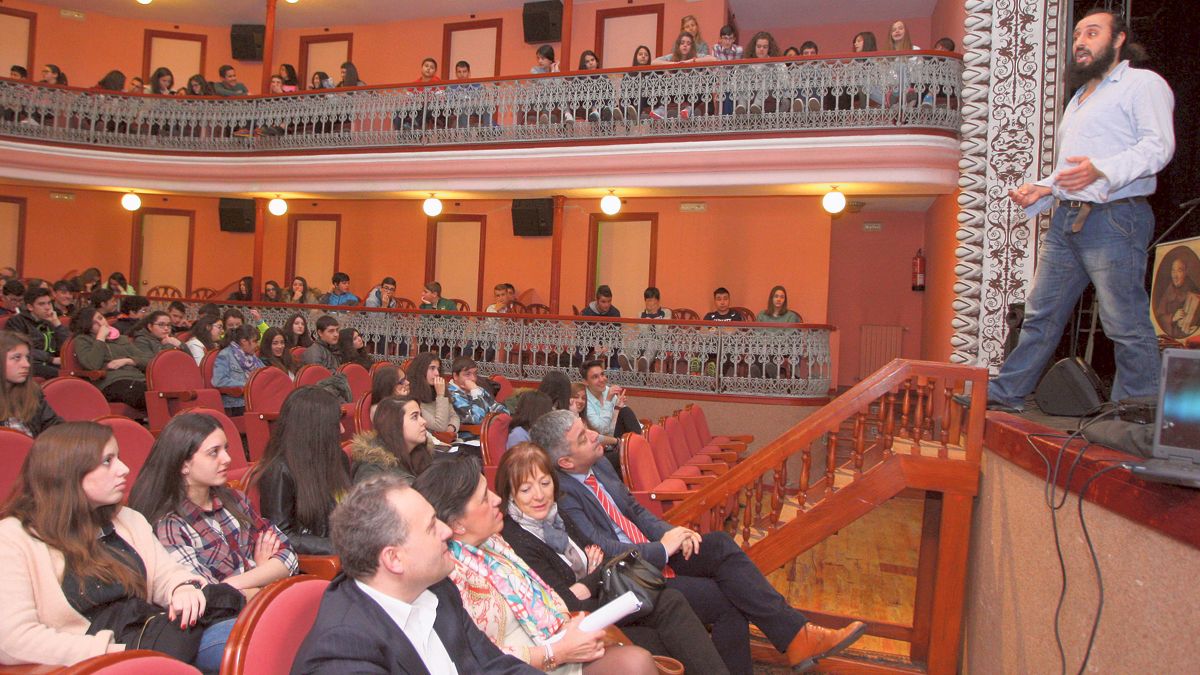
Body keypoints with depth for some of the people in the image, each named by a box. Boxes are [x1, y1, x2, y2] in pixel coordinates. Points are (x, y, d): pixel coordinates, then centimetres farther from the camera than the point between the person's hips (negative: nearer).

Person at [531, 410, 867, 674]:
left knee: (719, 543, -12)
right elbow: (604, 552, -24)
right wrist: (663, 548, -15)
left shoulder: (598, 465, 6)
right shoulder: (562, 495, -21)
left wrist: (670, 533, -2)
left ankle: (795, 634, -14)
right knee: (728, 602, -19)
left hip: (652, 551, 8)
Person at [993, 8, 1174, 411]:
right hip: (1066, 219, 8)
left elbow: (1159, 145, -13)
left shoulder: (1143, 83, 1)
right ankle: (1007, 392, 15)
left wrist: (1100, 170, -28)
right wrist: (1043, 189, 13)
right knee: (1040, 314, 9)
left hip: (1114, 219, -8)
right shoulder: (1079, 98, 28)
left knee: (1127, 325, -5)